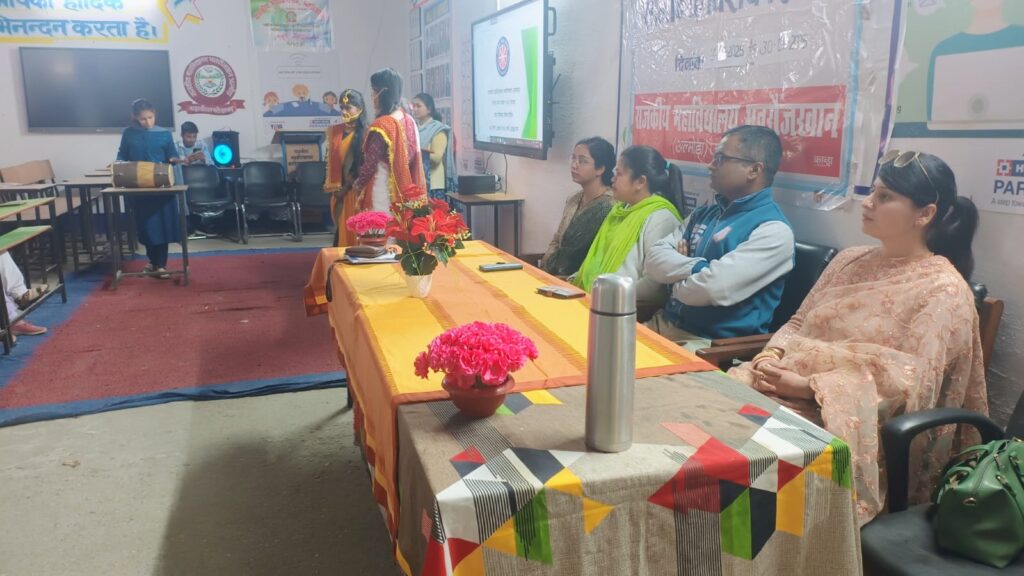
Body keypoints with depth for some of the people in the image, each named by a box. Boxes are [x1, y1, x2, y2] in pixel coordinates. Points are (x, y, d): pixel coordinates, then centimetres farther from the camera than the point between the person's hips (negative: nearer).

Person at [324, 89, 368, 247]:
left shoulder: (365, 133, -8)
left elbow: (364, 165, -10)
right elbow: (330, 161, 13)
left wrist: (347, 187, -11)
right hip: (338, 191, 5)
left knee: (354, 230, -3)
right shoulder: (334, 131, 9)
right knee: (341, 228, 10)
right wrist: (332, 186, 2)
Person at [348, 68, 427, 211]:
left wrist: (358, 185, 5)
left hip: (383, 193, -8)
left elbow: (370, 164, -13)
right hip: (405, 192, 8)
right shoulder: (409, 120, 5)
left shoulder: (382, 125, -18)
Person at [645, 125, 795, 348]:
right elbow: (654, 261, 3)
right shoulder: (704, 213, 13)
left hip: (711, 343, -8)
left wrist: (677, 280, -3)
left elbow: (713, 287, -24)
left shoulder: (773, 230, -13)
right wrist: (697, 267, -14)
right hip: (664, 324, 8)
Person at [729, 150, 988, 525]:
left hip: (859, 427, -6)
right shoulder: (850, 261, 16)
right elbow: (797, 323, 18)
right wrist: (772, 356, -5)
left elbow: (911, 380, -15)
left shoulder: (943, 290, -5)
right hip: (790, 394, 6)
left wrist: (809, 386, -21)